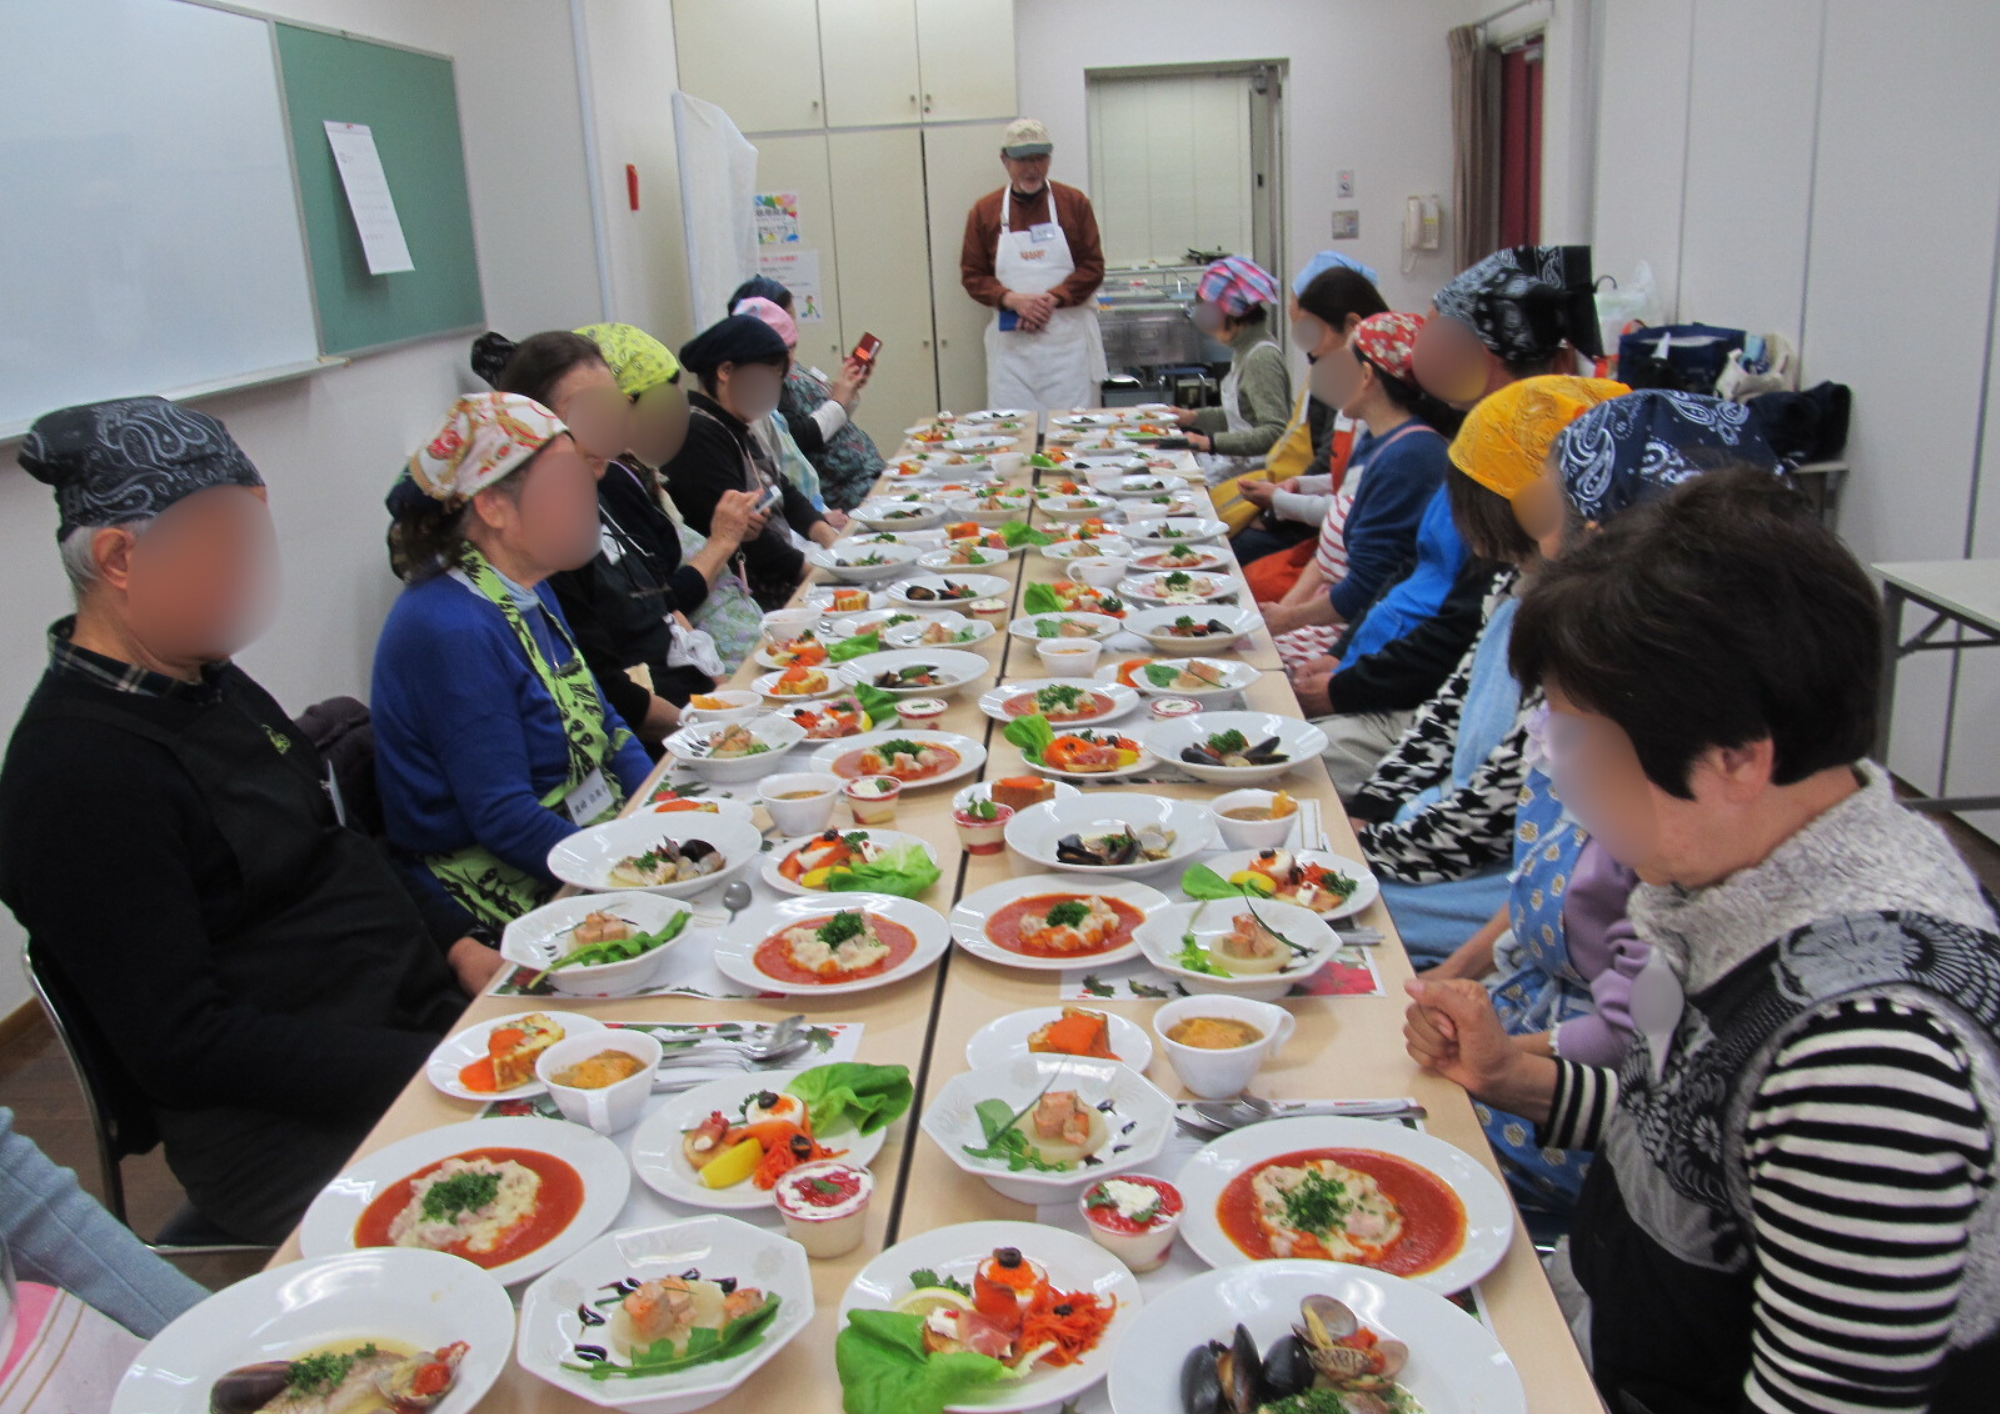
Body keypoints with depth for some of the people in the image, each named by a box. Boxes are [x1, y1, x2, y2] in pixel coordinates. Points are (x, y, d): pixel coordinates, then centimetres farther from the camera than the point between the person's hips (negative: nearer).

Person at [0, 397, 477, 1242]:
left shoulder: (209, 683, 10)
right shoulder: (78, 772, -18)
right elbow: (180, 1047, -20)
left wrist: (458, 949, 4)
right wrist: (434, 1068, -23)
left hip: (422, 1010, 9)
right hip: (302, 1141, -9)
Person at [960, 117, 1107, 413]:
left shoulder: (1074, 202, 5)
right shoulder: (984, 210, 8)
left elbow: (1093, 266, 2)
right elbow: (971, 275, 7)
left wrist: (1051, 299, -13)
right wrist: (1013, 299, -11)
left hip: (1069, 340, -1)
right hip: (1012, 343, 1)